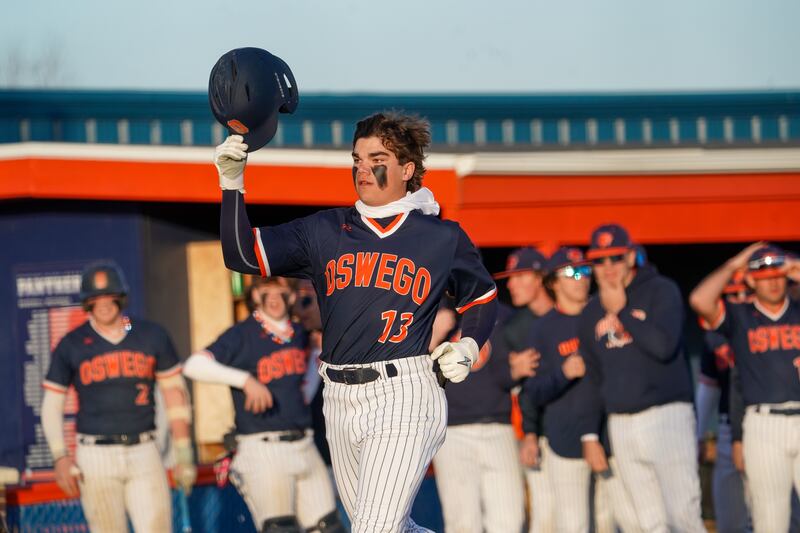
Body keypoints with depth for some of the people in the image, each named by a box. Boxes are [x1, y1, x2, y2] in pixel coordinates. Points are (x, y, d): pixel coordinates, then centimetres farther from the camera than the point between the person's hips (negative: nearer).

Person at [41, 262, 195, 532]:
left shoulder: (152, 336, 5)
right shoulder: (71, 345, 2)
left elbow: (174, 393, 10)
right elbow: (51, 404, 5)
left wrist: (183, 455, 7)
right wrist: (60, 457, -7)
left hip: (144, 452, 1)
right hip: (96, 456, -1)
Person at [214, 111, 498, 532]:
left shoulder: (444, 238, 4)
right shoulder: (324, 230, 8)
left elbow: (482, 298, 19)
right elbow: (243, 255, -1)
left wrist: (468, 346, 1)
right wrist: (232, 185, -14)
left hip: (404, 399, -4)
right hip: (340, 401, 4)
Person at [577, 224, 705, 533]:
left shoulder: (660, 291, -1)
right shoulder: (591, 313, 14)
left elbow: (663, 345, -17)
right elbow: (591, 377, 19)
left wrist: (620, 310, -9)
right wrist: (590, 434, 14)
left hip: (666, 415, -5)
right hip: (619, 425, 5)